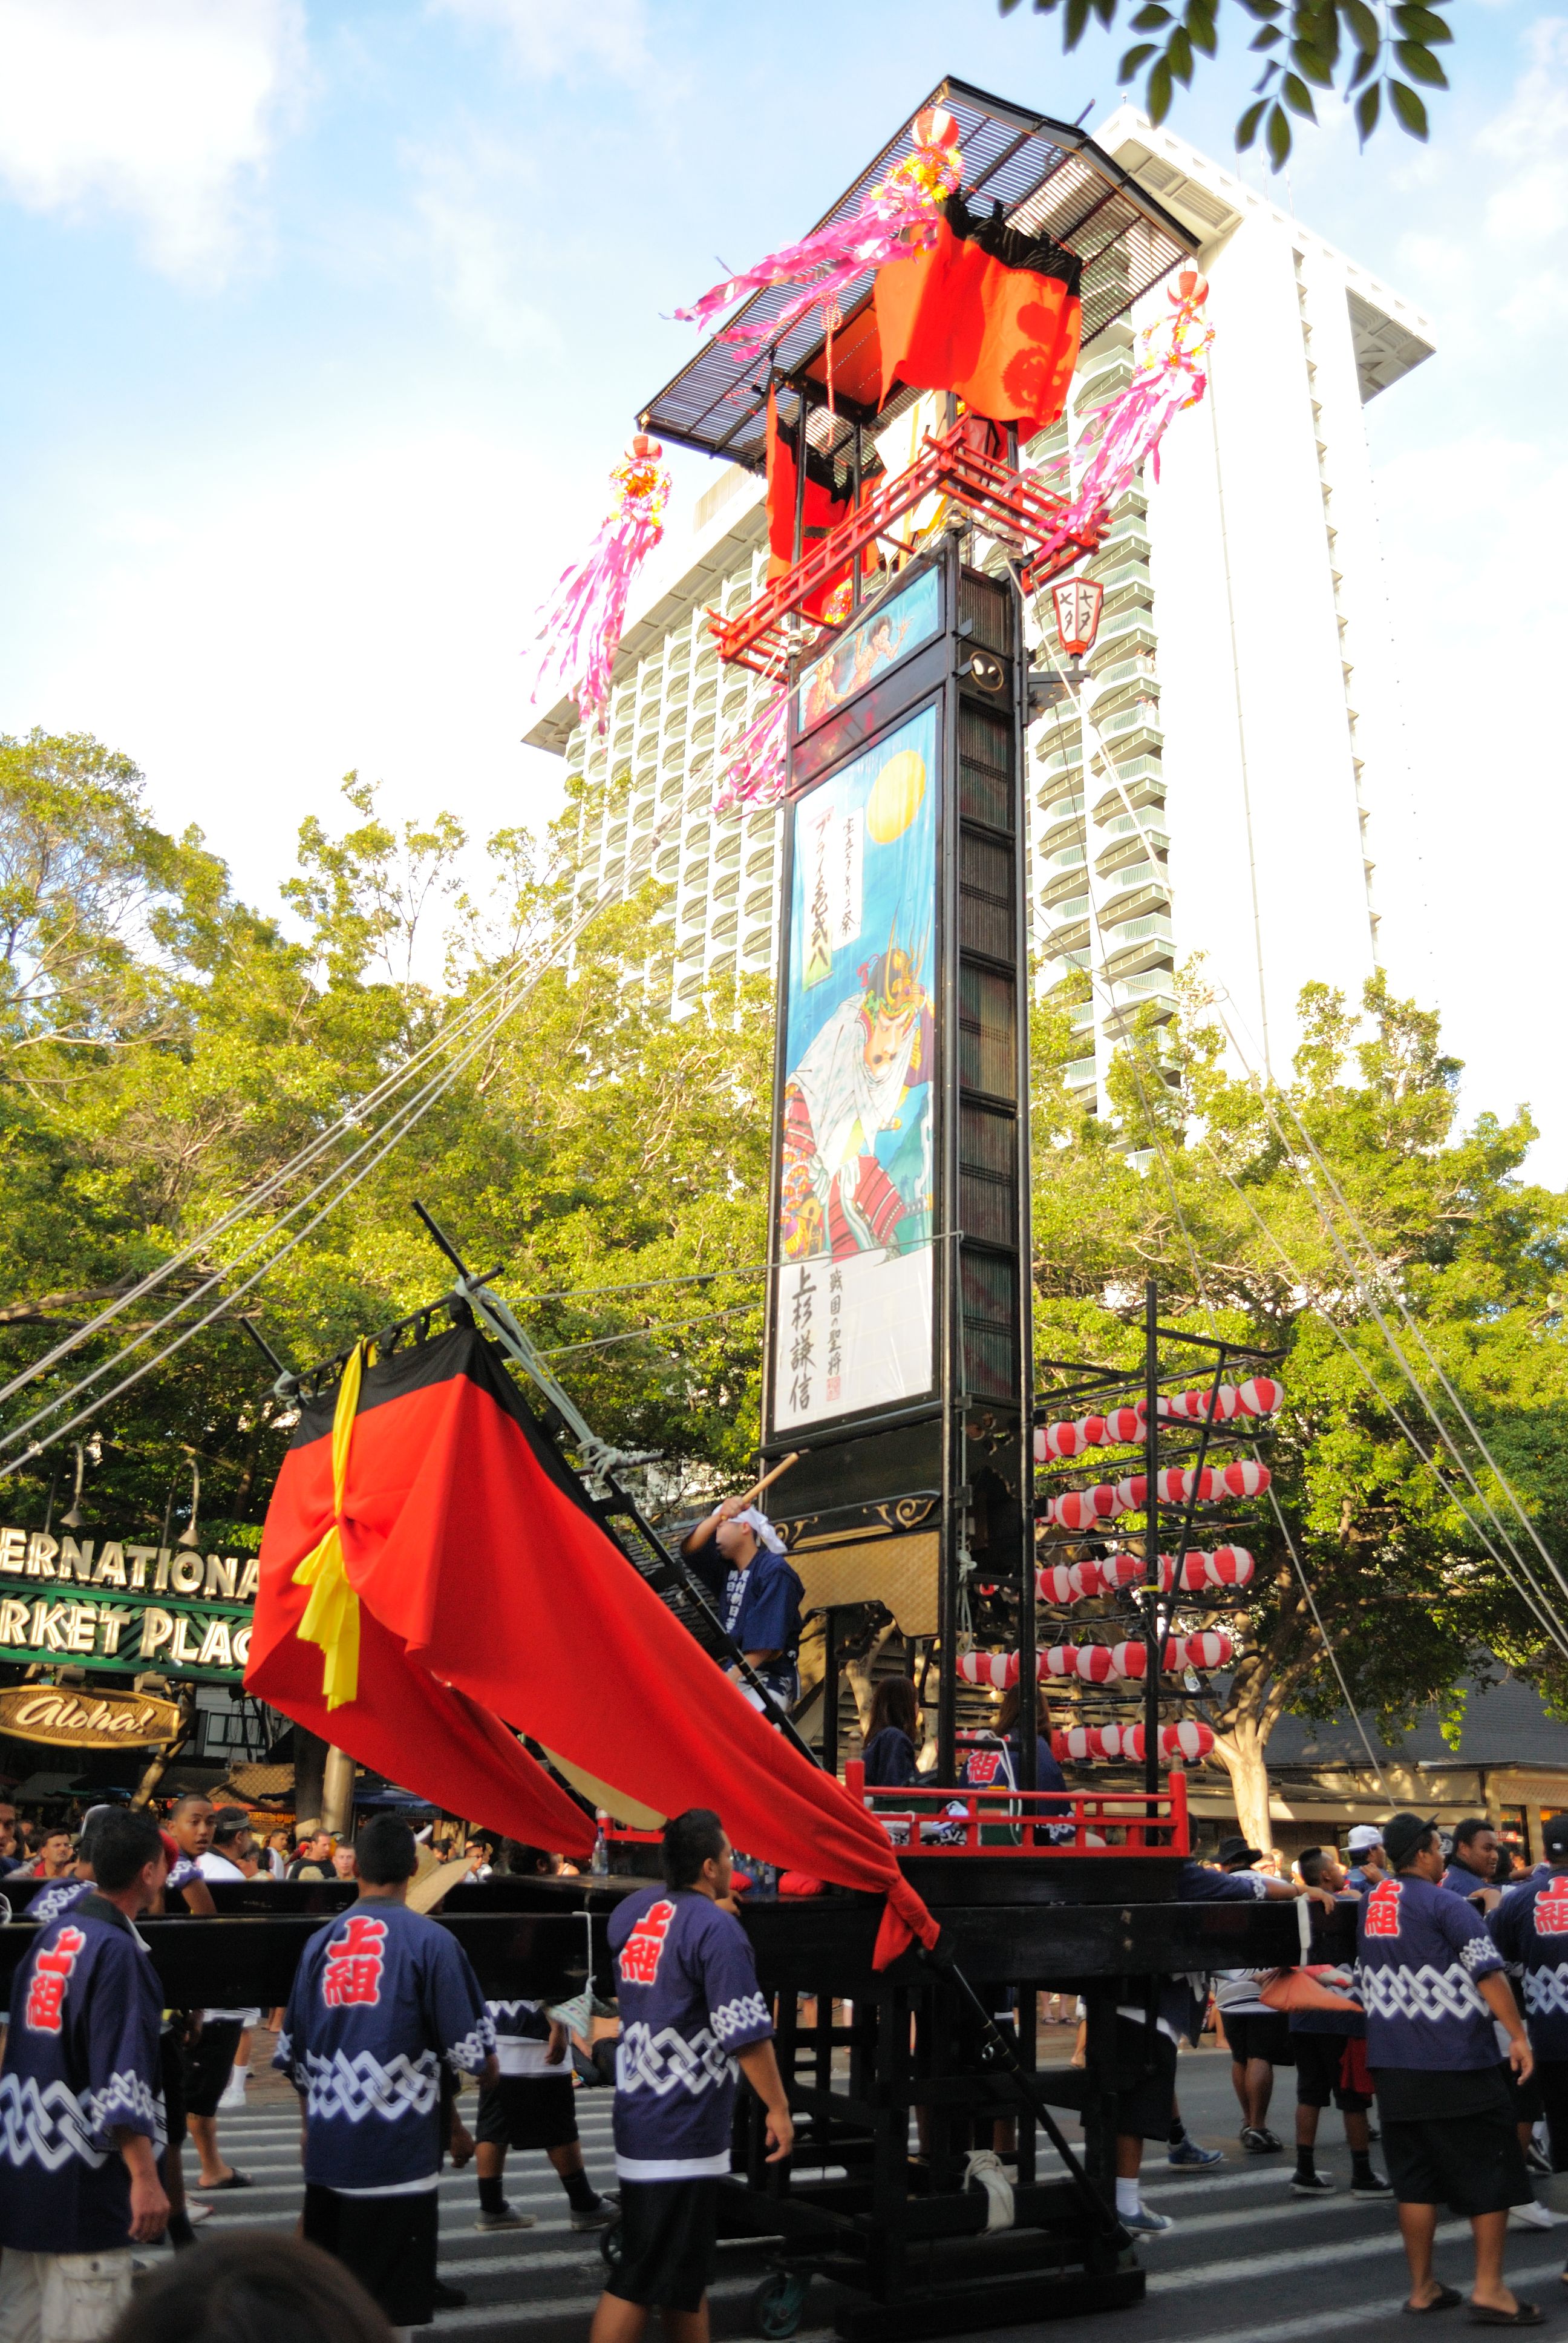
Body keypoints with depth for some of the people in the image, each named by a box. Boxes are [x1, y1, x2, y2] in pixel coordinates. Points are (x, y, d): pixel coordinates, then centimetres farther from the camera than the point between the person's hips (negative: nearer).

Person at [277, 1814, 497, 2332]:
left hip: (326, 2156, 5)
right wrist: (489, 2070, 14)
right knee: (386, 2314, 4)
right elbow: (470, 2052, -8)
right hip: (397, 2156, -5)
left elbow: (294, 2056, 11)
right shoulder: (430, 1941, -11)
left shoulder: (320, 1942, 4)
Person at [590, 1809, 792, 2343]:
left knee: (684, 2266, 20)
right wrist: (778, 2109, -9)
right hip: (683, 2132, -8)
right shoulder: (717, 1928, -17)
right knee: (643, 2276, -2)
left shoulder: (632, 1909, 6)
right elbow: (745, 2033, -19)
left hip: (638, 2115, 8)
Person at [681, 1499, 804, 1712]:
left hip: (769, 1680, -8)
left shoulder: (775, 1571, -10)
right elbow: (691, 1549, -3)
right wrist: (718, 1516, -17)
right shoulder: (726, 1566, 14)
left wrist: (731, 1678, -22)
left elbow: (768, 1645, -17)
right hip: (731, 1674, 8)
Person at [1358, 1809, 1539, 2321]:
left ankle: (1422, 2287, 18)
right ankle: (1489, 2289, 7)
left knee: (1415, 2176, 13)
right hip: (1456, 2065, -7)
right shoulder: (1445, 1904, -13)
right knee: (1490, 2172, 6)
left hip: (1392, 2065, 7)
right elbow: (1488, 1972, -19)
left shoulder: (1370, 1904, 9)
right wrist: (1518, 2035, -12)